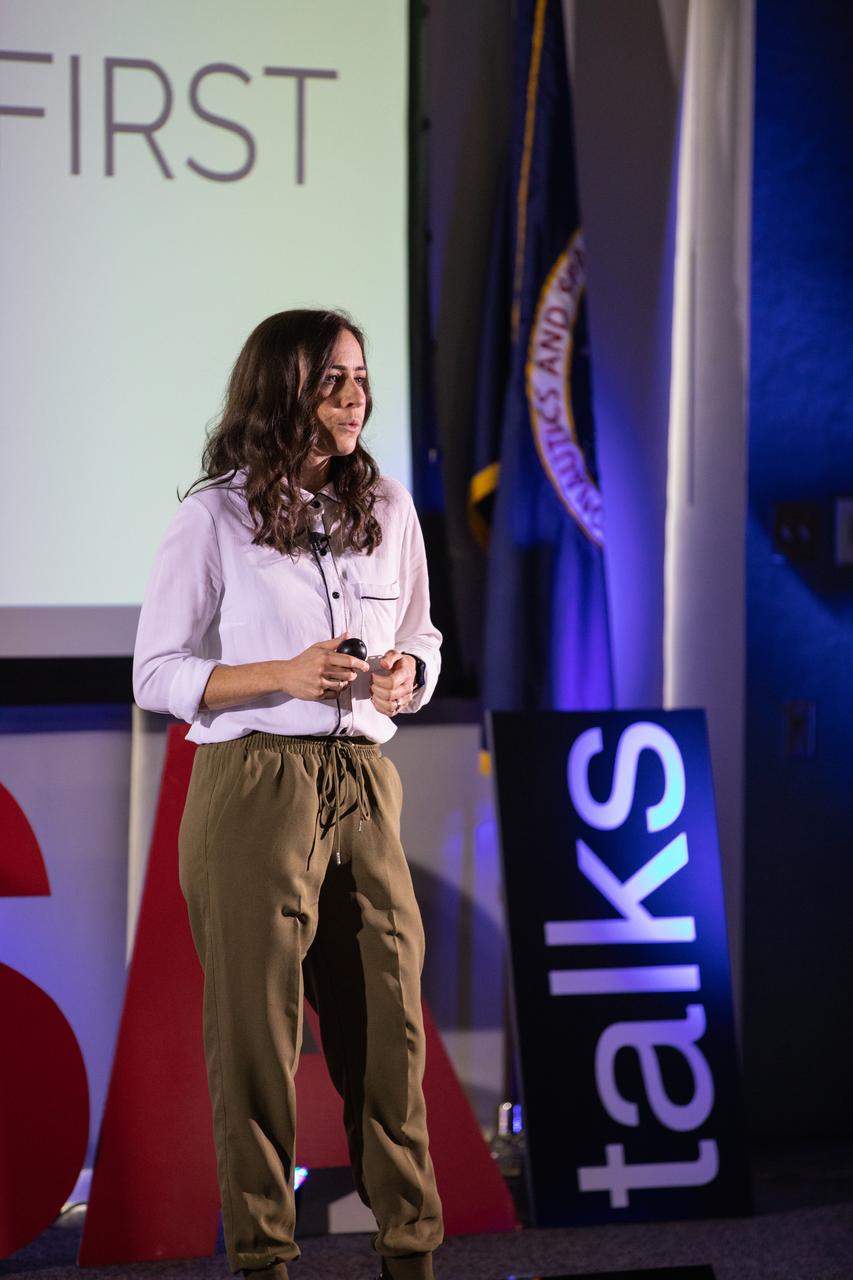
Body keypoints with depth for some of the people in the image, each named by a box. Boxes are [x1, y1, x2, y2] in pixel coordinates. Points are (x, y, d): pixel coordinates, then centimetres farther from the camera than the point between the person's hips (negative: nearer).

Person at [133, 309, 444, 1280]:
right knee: (257, 1026, 2)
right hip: (254, 787, -4)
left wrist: (405, 677, -4)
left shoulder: (388, 509, 9)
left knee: (390, 1017, 3)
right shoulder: (214, 517, -3)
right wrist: (287, 675, -15)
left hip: (362, 785, 4)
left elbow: (421, 643, 20)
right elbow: (157, 674, -3)